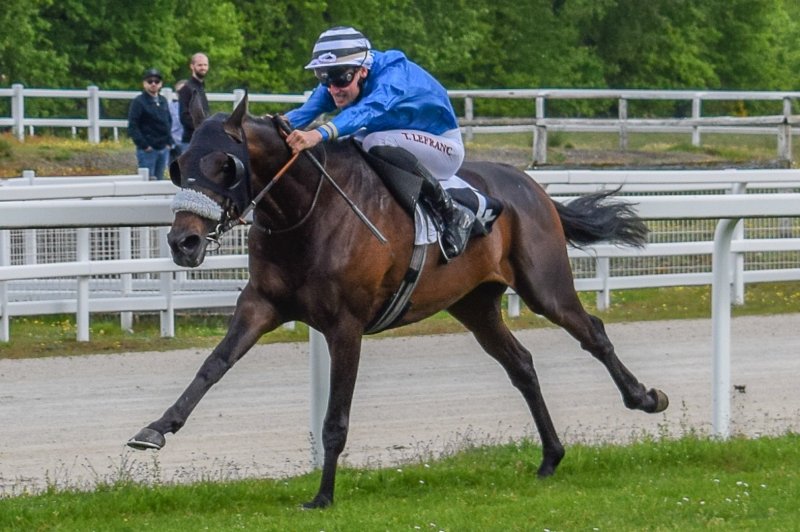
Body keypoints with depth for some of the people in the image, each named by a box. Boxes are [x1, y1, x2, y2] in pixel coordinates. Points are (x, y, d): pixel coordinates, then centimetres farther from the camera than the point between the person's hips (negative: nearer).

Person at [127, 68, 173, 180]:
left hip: (163, 149, 6)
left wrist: (169, 142, 10)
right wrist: (144, 145, -15)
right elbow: (132, 127, -10)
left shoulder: (163, 101, 15)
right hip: (147, 150, -6)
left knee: (159, 179, 9)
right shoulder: (138, 102, -5)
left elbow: (169, 123, 22)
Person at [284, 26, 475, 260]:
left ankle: (452, 214, -23)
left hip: (444, 147, -7)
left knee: (378, 142, -36)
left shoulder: (393, 74, -33)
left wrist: (320, 133, -68)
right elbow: (311, 108, -25)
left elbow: (370, 108, -52)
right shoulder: (338, 81, -11)